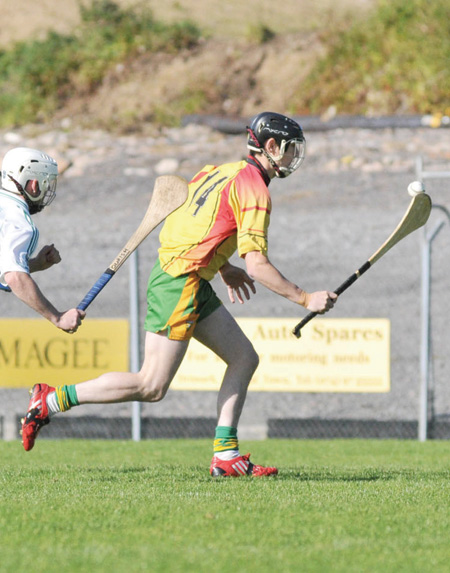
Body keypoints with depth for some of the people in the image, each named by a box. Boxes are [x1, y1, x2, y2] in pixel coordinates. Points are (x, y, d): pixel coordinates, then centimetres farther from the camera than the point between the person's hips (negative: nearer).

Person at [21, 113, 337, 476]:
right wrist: (304, 299, -14)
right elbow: (257, 263, -19)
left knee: (244, 358, 9)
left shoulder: (223, 171, 14)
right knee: (151, 387, -7)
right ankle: (52, 400, -1)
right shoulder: (254, 189, -14)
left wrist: (223, 267, 29)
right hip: (180, 284, -10)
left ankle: (226, 455, 6)